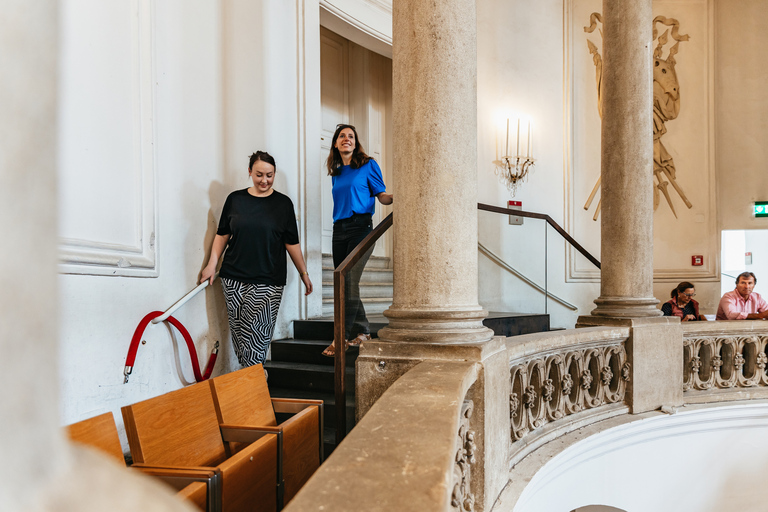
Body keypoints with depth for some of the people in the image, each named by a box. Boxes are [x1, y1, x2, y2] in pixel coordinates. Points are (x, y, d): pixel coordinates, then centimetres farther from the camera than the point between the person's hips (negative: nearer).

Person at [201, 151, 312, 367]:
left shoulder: (283, 203, 4)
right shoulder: (235, 199, 7)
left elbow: (292, 243, 7)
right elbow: (222, 234, 13)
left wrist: (304, 273, 7)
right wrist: (212, 265, 7)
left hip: (267, 282, -2)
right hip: (234, 279, 2)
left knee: (258, 334, -6)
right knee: (238, 332, 3)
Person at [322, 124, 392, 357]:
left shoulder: (368, 165, 3)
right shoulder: (336, 173, 18)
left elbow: (382, 196, -1)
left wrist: (396, 196, -20)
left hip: (360, 226, -6)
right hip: (339, 229, 6)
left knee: (350, 282, -13)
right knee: (343, 283, 6)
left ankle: (342, 337, -10)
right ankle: (362, 332, 16)